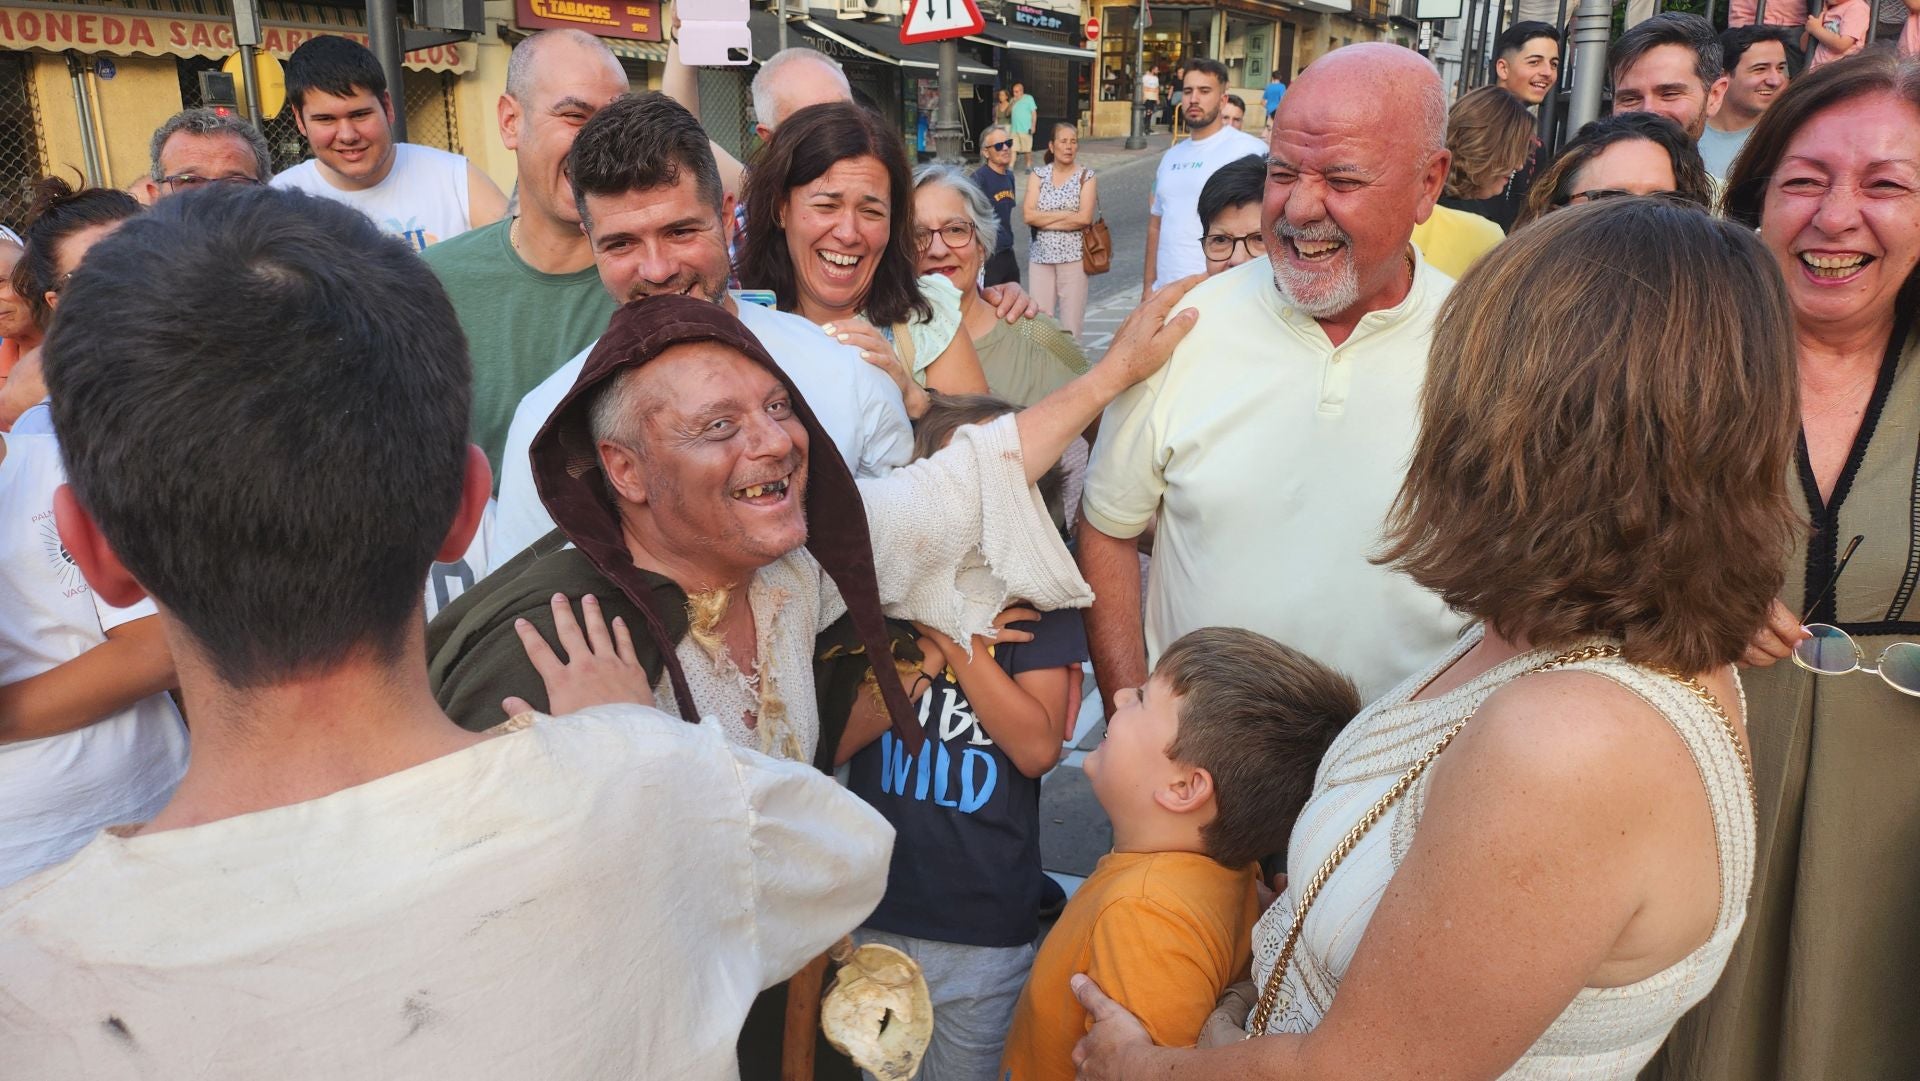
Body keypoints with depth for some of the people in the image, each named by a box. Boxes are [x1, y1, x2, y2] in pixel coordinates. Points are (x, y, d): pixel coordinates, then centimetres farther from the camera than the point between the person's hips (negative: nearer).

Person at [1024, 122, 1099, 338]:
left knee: (1071, 320, -1)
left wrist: (1045, 220, -8)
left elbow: (1085, 218, -12)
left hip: (1073, 255, -2)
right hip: (1041, 255, 2)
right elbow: (1028, 215, -5)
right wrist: (1067, 214, -9)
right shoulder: (1038, 175, 7)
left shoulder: (1086, 177, 1)